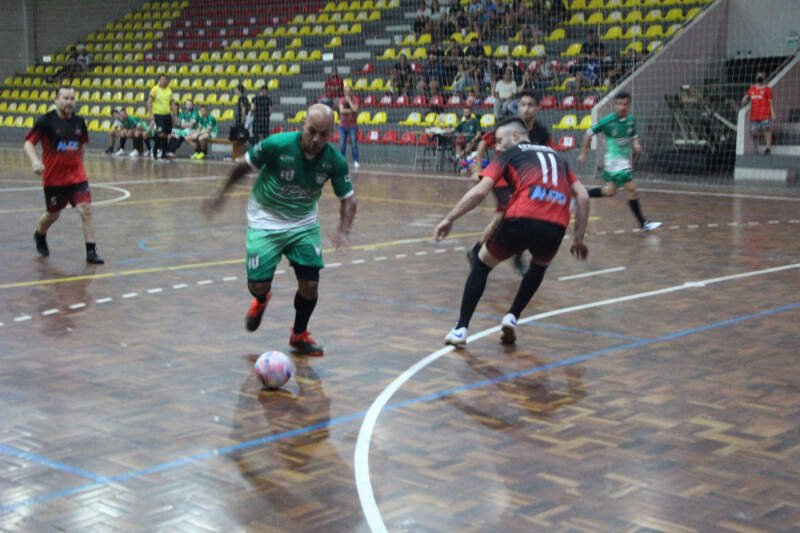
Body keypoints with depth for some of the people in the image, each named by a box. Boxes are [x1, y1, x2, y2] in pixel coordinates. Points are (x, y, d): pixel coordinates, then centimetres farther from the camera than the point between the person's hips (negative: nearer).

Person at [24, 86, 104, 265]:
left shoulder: (79, 121, 2)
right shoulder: (46, 121, -10)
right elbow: (28, 143, -12)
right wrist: (35, 161, -29)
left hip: (76, 175, 3)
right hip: (53, 178, -2)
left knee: (86, 210, -11)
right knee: (53, 214, 13)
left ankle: (91, 252, -6)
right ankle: (39, 235, 47)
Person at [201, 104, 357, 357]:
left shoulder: (335, 161, -17)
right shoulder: (277, 145, -25)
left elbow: (348, 198, -6)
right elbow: (244, 166, -8)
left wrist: (343, 230, -23)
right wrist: (221, 195, 1)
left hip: (304, 224, 2)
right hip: (266, 222, -2)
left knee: (309, 284, -7)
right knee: (258, 285, -6)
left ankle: (299, 336, 22)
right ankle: (261, 299, 36)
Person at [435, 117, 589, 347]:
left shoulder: (509, 155, 18)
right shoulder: (555, 156, 31)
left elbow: (480, 191, 4)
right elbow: (583, 196, 21)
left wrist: (449, 219, 9)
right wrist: (579, 237, 24)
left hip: (522, 220, -3)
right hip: (555, 227, 3)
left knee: (481, 264, 22)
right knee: (540, 266, 37)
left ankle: (461, 328, 15)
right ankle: (512, 317, 23)